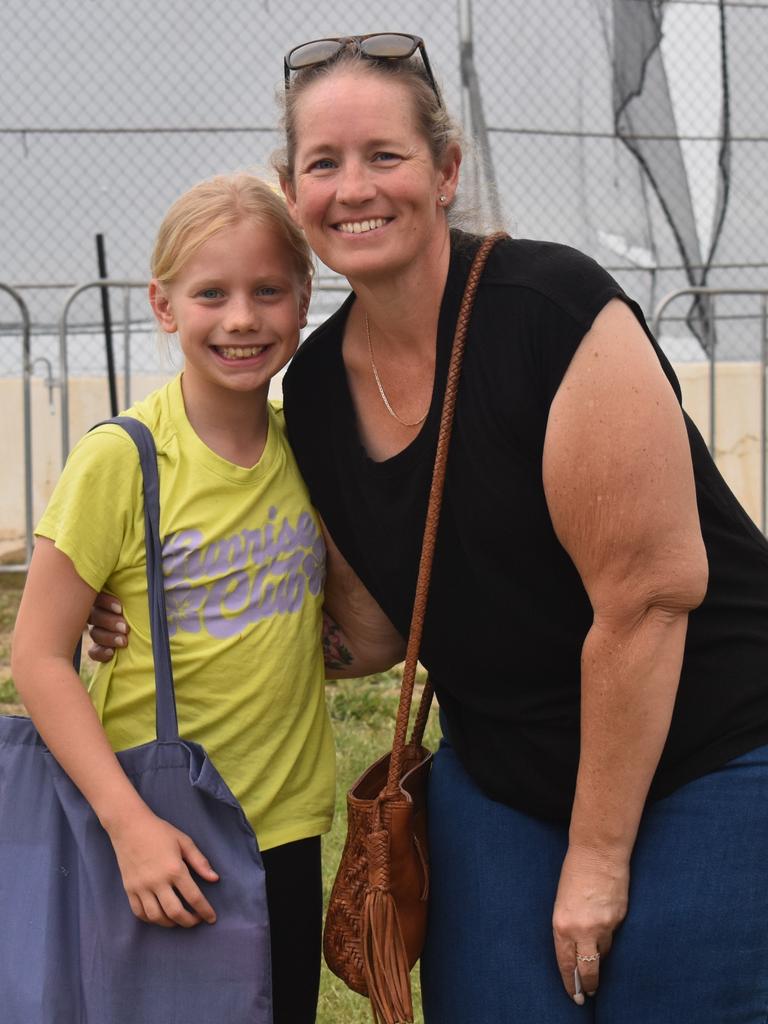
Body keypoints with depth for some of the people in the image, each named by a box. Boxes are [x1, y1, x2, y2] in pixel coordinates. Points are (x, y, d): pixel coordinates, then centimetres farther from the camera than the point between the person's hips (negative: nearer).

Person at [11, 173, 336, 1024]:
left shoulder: (306, 449, 3)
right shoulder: (120, 460, -13)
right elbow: (37, 654, -14)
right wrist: (129, 821, -21)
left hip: (286, 828, 5)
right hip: (158, 841, -4)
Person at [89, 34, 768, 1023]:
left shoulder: (547, 308, -19)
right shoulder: (317, 389, 0)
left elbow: (644, 594, -19)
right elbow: (378, 630, 9)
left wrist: (598, 856, -14)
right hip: (502, 779, 6)